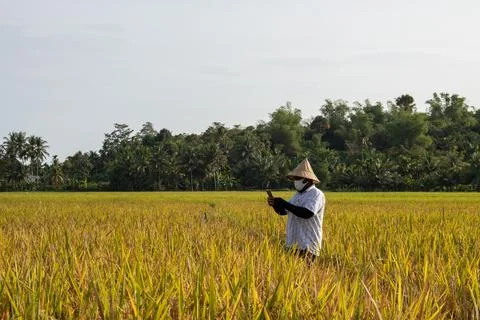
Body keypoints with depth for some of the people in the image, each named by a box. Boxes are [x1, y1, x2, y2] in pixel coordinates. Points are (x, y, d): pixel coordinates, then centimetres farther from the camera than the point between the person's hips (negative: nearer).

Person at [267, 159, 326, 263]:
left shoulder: (316, 194, -8)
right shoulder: (298, 195, 18)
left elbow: (307, 213, -24)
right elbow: (283, 211, 20)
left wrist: (285, 204, -20)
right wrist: (275, 205, -3)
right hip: (293, 243, 8)